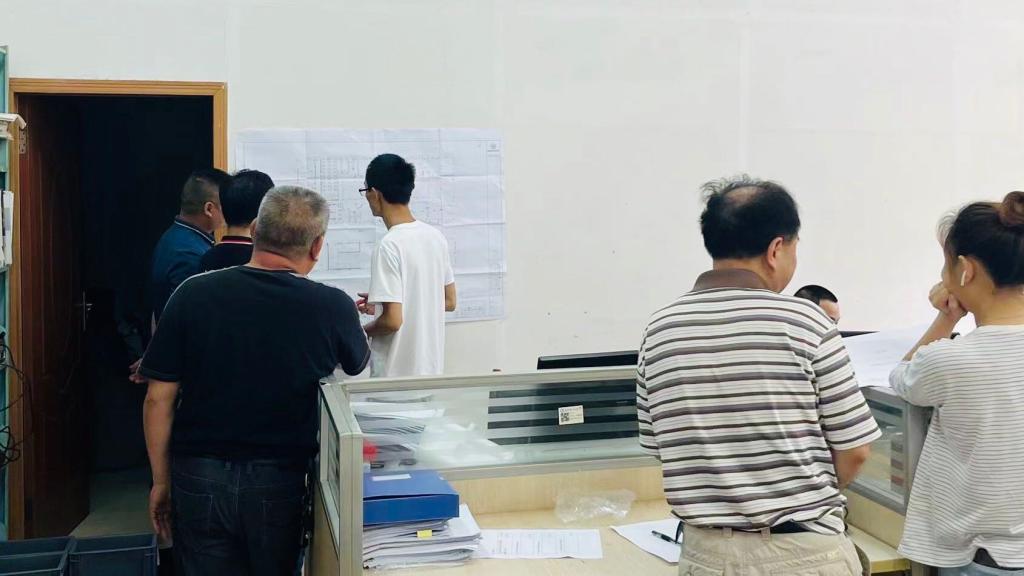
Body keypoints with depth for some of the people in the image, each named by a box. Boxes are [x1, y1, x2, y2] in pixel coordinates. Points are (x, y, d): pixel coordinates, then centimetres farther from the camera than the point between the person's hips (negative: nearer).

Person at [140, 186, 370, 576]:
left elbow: (159, 399, -5)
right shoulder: (333, 307, -12)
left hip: (198, 478, 1)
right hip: (280, 482, 0)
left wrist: (161, 481, 8)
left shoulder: (193, 294, -9)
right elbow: (359, 365, 11)